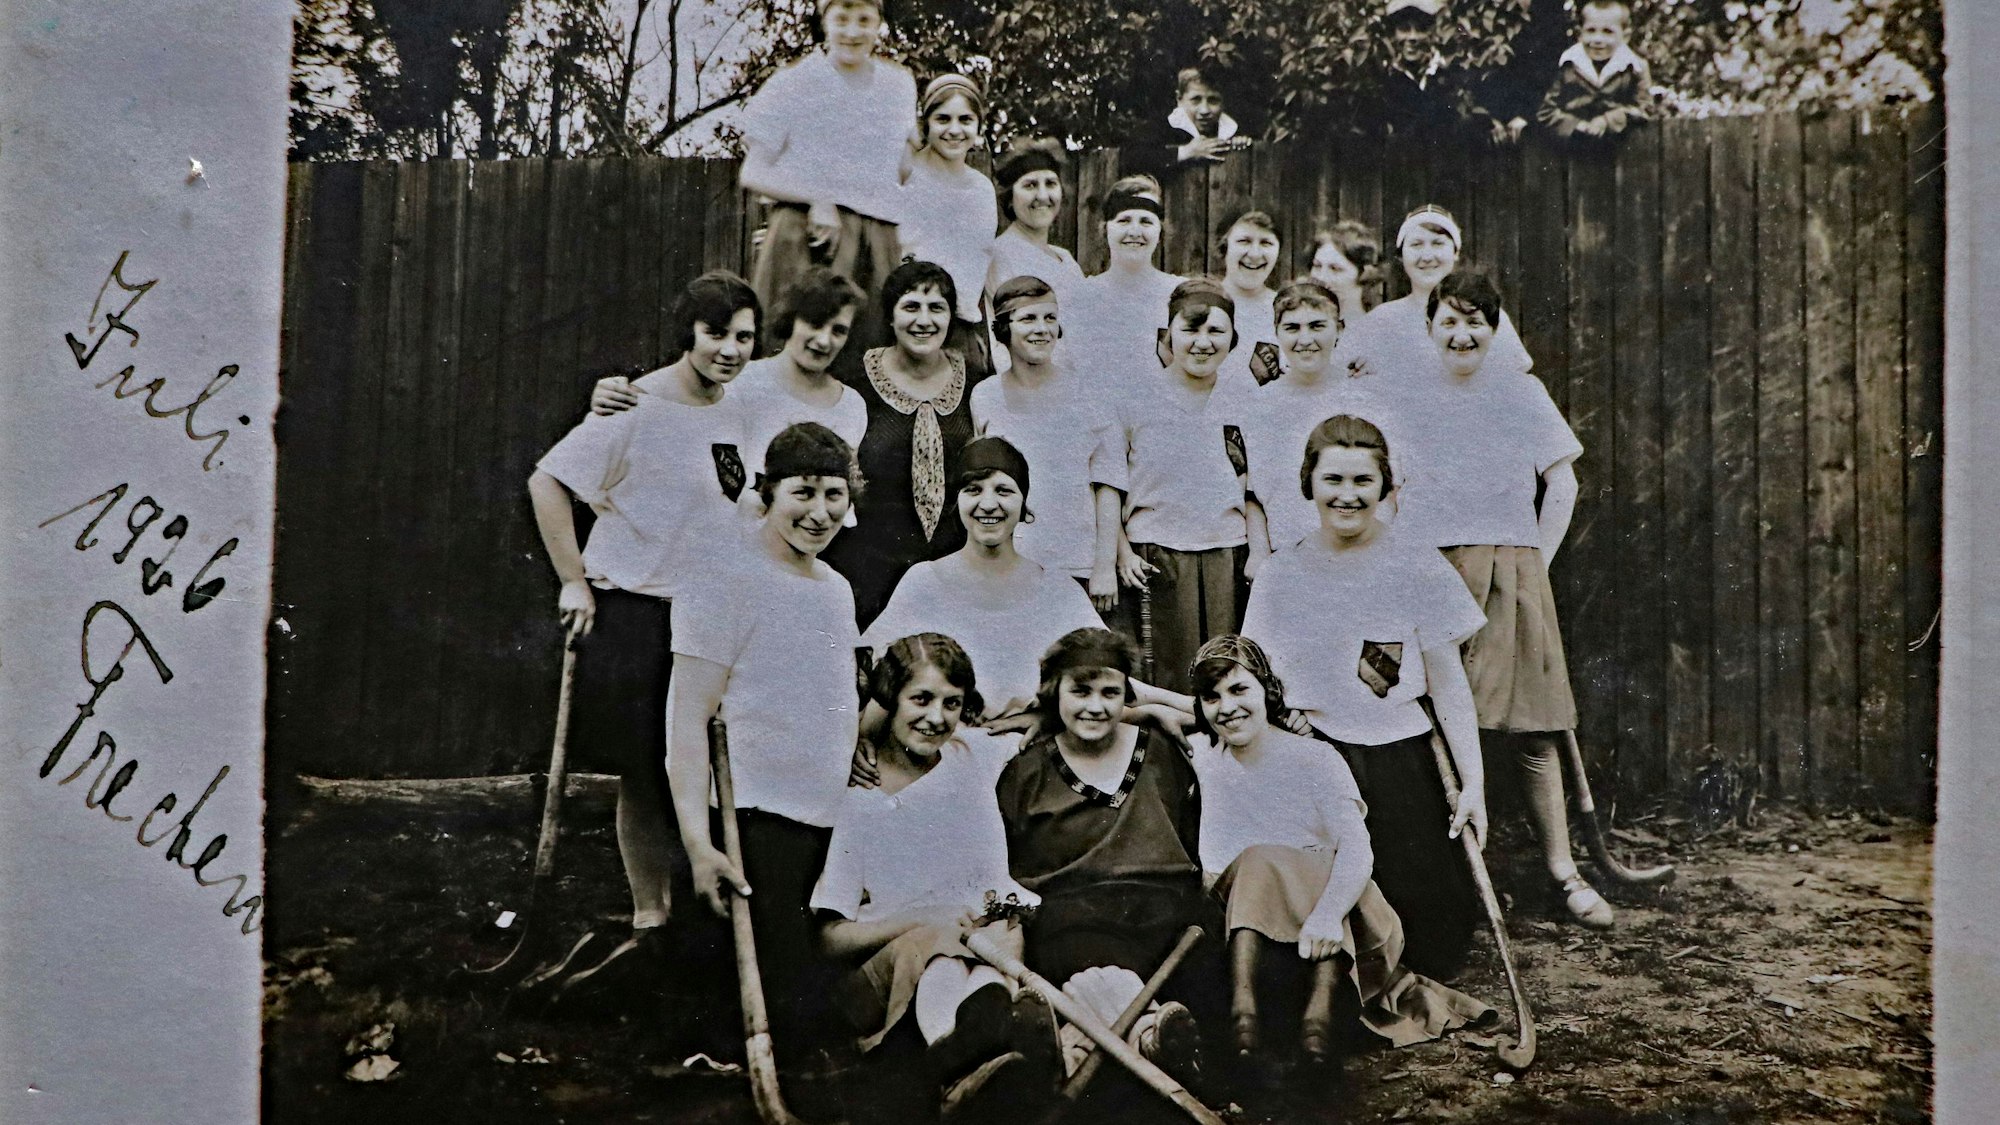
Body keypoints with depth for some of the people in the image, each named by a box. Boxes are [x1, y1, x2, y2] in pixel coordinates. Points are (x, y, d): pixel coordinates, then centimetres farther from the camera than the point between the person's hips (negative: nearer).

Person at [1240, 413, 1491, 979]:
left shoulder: (1415, 562, 0)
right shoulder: (1281, 575, 6)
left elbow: (1447, 683, 0)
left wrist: (1473, 782, -5)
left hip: (1400, 764, -1)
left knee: (1430, 949, -6)